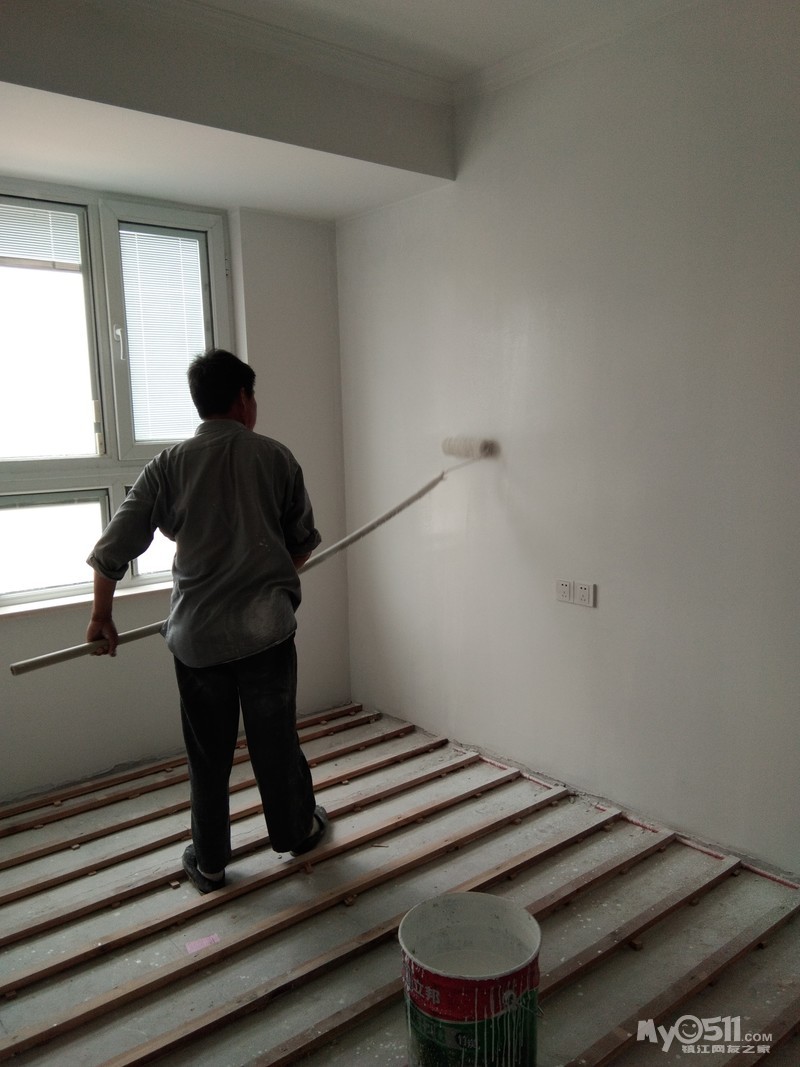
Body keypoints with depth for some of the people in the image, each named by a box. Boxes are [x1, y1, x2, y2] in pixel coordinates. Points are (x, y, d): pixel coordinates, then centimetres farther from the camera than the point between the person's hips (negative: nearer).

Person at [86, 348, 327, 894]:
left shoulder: (169, 465, -2)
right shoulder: (275, 456, -3)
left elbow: (113, 550, -4)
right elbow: (304, 541, 5)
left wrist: (102, 617, 10)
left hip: (196, 636, 1)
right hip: (267, 628, 0)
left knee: (208, 753, 15)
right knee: (277, 741, 16)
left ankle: (209, 861, 29)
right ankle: (297, 831, 36)